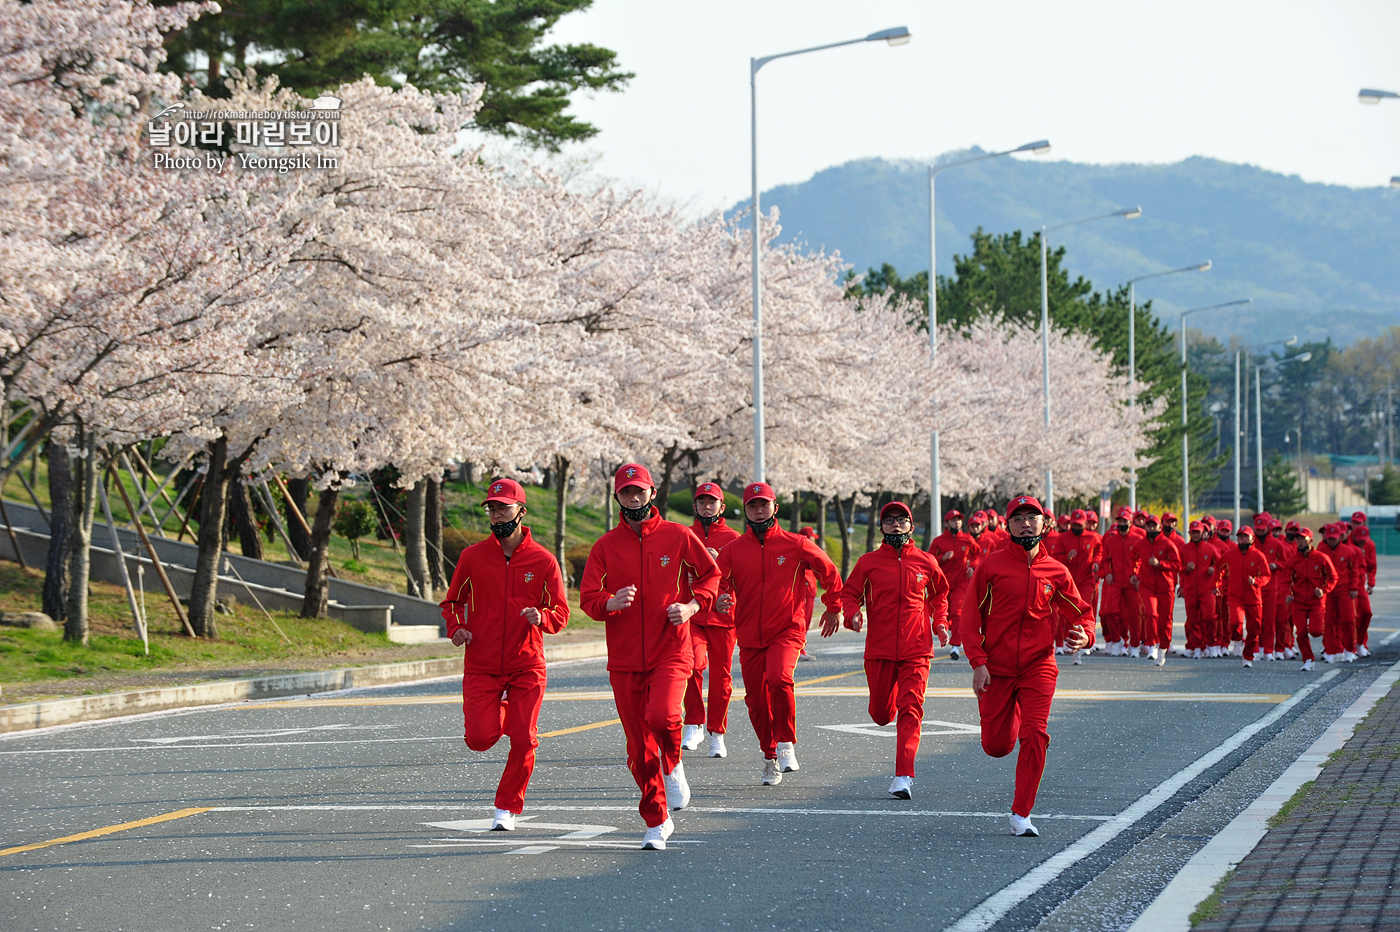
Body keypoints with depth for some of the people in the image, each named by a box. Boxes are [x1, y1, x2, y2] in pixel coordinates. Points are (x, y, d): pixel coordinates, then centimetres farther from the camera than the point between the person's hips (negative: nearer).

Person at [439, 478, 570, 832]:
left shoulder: (543, 560, 0)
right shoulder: (473, 556, 2)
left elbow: (561, 613, 3)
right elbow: (452, 601, 13)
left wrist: (542, 617, -19)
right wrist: (455, 627, -8)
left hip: (527, 667, 0)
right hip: (481, 665, 1)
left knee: (523, 741, -6)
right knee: (480, 739, -10)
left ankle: (507, 807, 12)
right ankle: (492, 714, 27)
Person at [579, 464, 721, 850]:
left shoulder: (678, 536, 2)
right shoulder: (606, 546, 4)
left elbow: (711, 573, 13)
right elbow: (587, 597, -1)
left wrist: (692, 605, -5)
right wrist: (611, 603, -23)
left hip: (671, 651, -2)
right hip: (625, 659, 2)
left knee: (662, 717, -27)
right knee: (639, 746, 4)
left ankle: (673, 766, 7)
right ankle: (657, 822, 20)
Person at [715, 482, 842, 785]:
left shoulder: (795, 545, -1)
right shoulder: (733, 550, 3)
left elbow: (829, 572, 12)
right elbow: (720, 585, -1)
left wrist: (833, 607, 17)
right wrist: (722, 601, -23)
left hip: (787, 631, -3)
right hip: (749, 636, 3)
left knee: (779, 678, -28)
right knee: (756, 700, 6)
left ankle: (787, 745, -12)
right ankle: (770, 757, 26)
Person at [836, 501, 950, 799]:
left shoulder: (925, 562, 6)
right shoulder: (869, 562, 2)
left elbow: (940, 593, 22)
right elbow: (848, 593, 7)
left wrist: (940, 622, 7)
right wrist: (852, 615, -14)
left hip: (916, 651, -1)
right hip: (879, 650, 1)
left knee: (910, 710, -13)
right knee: (881, 713, 9)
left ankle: (903, 777, -17)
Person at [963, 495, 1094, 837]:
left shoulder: (1056, 572, 3)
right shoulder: (991, 565, -2)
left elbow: (1083, 611, 13)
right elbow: (970, 618, -1)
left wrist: (1085, 635, -11)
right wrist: (978, 662, -11)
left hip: (1038, 667, 0)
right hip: (996, 668, 0)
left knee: (1034, 737, -15)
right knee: (996, 746, 5)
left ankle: (1021, 815, -6)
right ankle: (1010, 719, 43)